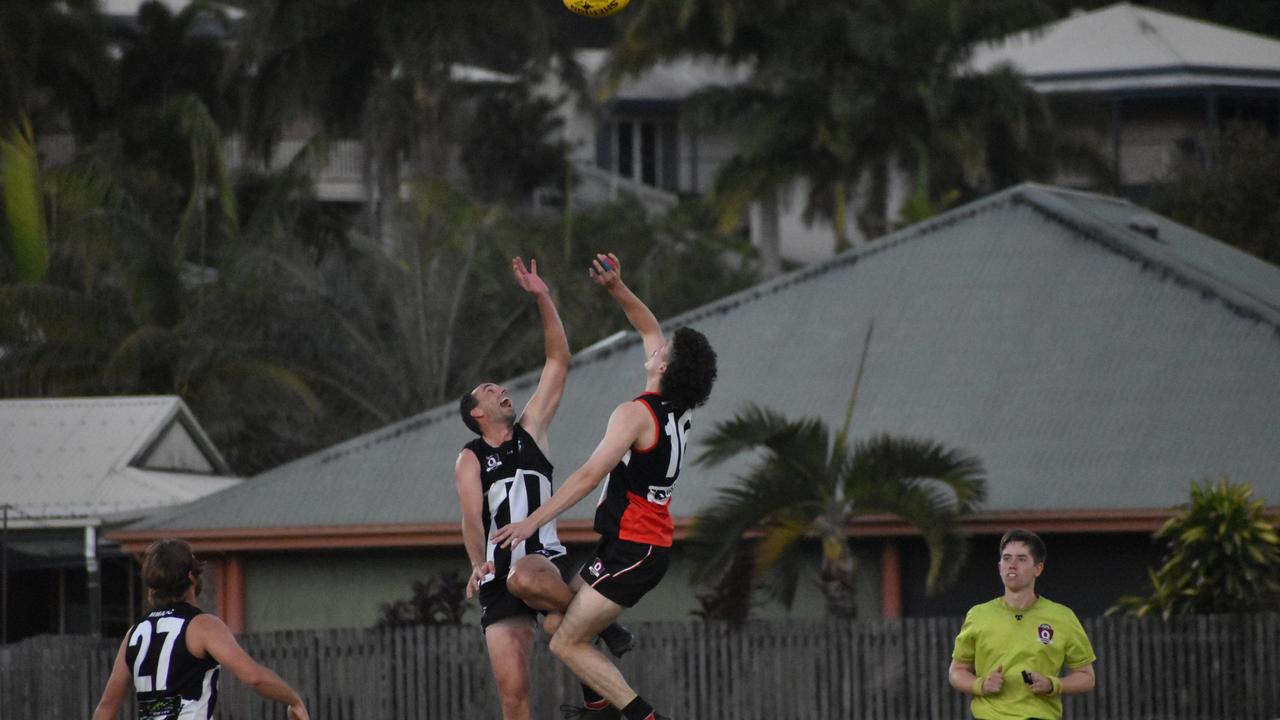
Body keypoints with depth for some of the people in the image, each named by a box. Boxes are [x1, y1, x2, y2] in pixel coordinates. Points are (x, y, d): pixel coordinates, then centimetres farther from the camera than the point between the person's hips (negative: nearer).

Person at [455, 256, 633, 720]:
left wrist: (543, 299, 3)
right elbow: (471, 517, -6)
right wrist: (478, 565, -26)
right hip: (498, 576, 0)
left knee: (524, 578, -40)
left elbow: (558, 363, 10)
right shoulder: (470, 460, 10)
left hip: (544, 560, 0)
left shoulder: (530, 432, 14)